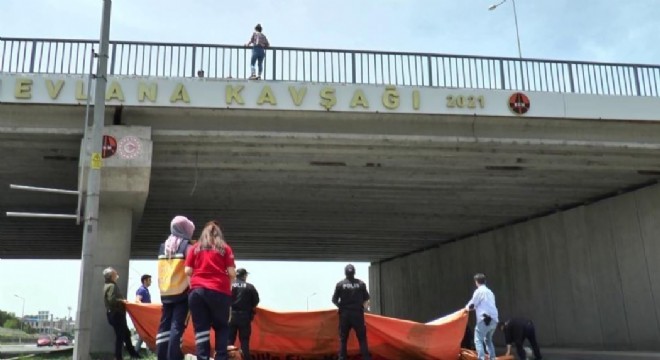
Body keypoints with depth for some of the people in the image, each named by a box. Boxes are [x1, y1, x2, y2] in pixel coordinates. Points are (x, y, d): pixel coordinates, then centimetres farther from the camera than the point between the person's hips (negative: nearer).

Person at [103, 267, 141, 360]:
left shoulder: (109, 285, 19)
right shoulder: (112, 286, -14)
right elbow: (111, 300, -27)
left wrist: (122, 301, 11)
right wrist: (122, 301, -13)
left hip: (115, 314, 11)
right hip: (116, 314, -11)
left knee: (126, 334, 15)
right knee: (120, 335, -7)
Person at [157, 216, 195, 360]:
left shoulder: (163, 247, 14)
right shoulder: (186, 246, -5)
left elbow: (160, 270, 18)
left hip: (165, 293, 6)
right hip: (181, 292, -6)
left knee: (164, 325, 8)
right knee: (177, 326, -7)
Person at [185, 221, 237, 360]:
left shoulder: (195, 248, 13)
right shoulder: (225, 248, 8)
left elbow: (187, 271, 6)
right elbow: (232, 273, 0)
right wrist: (229, 283, 21)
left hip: (197, 291, 2)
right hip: (219, 291, -1)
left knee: (201, 328, 3)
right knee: (222, 327, 9)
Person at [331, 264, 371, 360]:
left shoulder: (340, 284, -4)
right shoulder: (361, 283, -2)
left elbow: (334, 300, 0)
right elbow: (366, 299, 3)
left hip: (345, 314, 0)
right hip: (357, 313, 0)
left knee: (343, 339, 9)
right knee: (362, 338, 7)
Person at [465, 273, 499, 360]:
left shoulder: (479, 291, -3)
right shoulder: (489, 292, 21)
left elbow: (471, 305, -3)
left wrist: (467, 307, 17)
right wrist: (474, 307, 27)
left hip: (485, 319, -8)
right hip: (493, 319, 8)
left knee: (478, 340, -7)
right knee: (488, 340, 23)